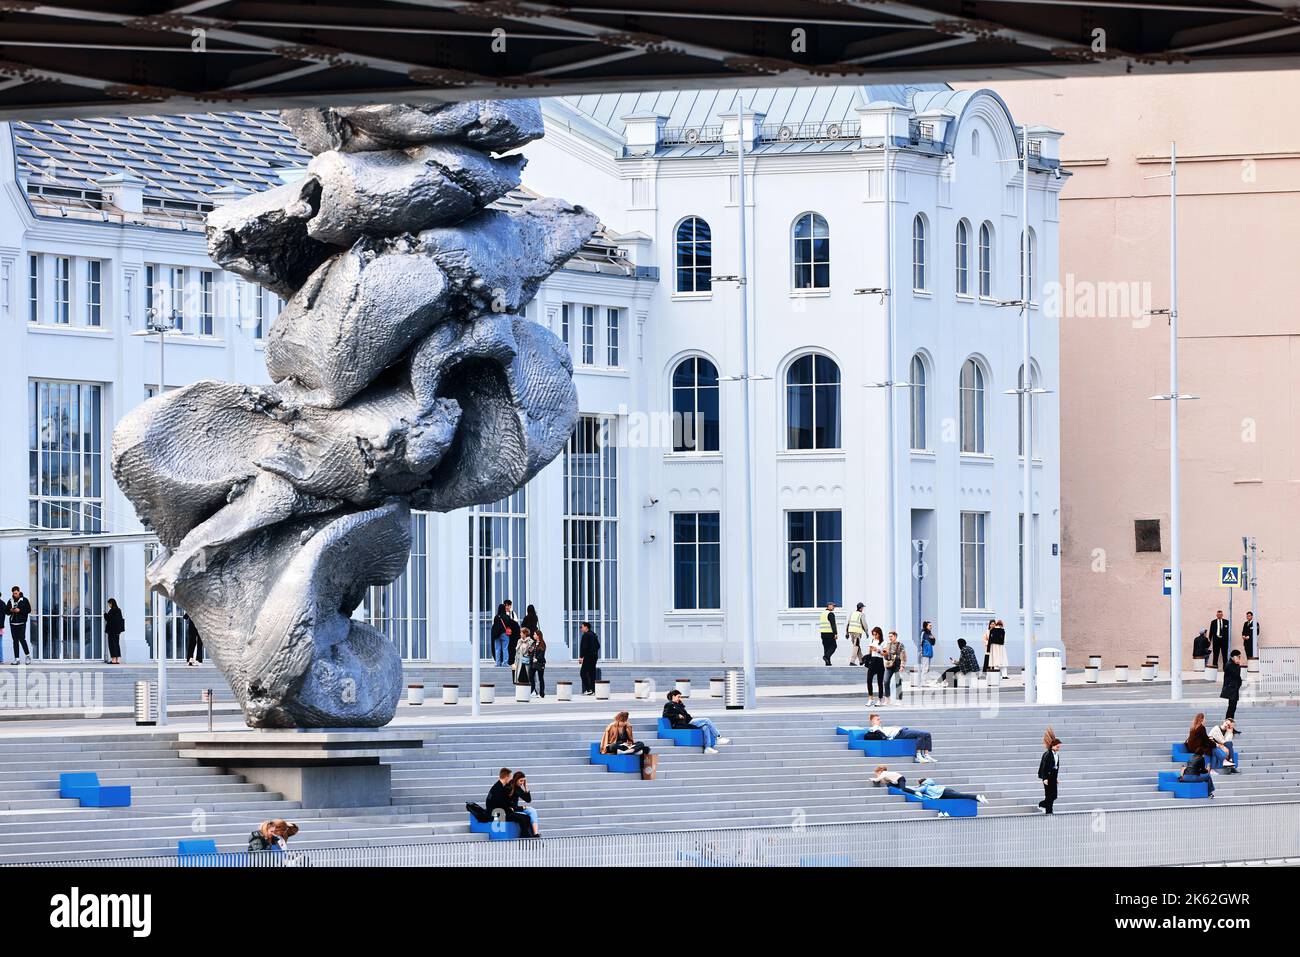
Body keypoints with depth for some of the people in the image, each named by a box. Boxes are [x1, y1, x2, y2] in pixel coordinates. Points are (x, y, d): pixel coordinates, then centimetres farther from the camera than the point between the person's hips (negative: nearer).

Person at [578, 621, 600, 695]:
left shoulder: (586, 635, -13)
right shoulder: (593, 635, 16)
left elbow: (584, 647, -20)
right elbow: (598, 645, 22)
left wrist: (581, 656, -18)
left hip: (588, 657, -9)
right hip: (594, 657, 9)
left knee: (583, 673, -7)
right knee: (592, 673, 10)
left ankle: (588, 689, -15)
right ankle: (593, 690, 9)